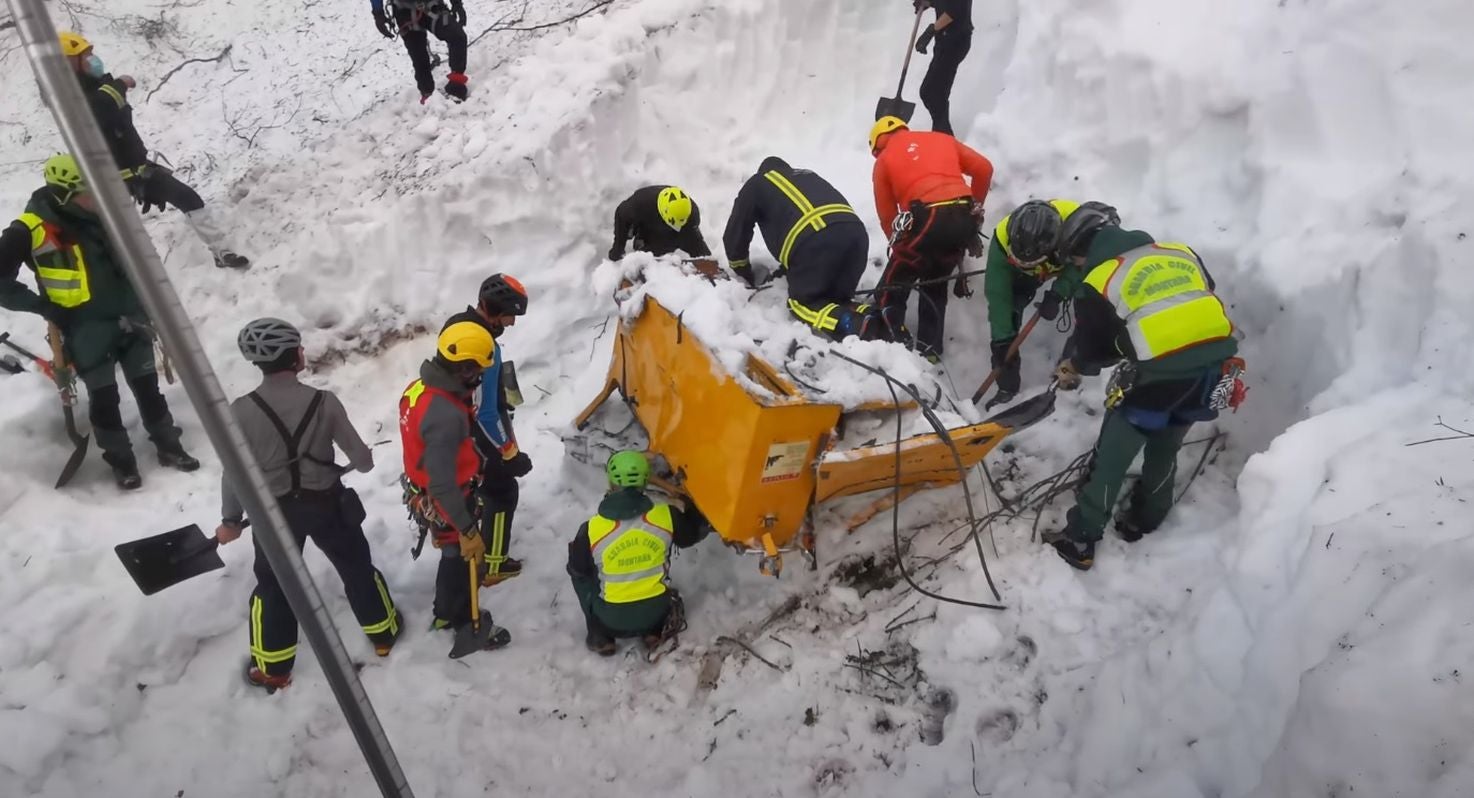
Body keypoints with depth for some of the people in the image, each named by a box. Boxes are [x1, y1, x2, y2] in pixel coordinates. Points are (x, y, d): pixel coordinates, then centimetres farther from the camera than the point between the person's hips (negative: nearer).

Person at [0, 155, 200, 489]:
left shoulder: (102, 216, 4)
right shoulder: (30, 230, -12)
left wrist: (143, 304, 14)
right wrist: (45, 307, -11)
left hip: (128, 319, 4)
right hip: (86, 329, -4)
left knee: (148, 386, 10)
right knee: (104, 398, 5)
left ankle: (169, 446, 22)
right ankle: (121, 460, 19)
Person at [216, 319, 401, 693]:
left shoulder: (242, 411, -17)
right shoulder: (324, 401, -17)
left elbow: (235, 474, -9)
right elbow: (361, 458, -8)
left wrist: (230, 520, 7)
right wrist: (363, 462, 17)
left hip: (274, 511, 0)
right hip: (326, 503, 0)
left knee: (273, 586, 18)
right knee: (357, 567, 21)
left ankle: (273, 669, 32)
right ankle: (384, 633, 38)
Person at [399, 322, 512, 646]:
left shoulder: (419, 387, -8)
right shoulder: (446, 417, -37)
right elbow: (443, 485, -34)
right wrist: (467, 530, -26)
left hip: (422, 493, 9)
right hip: (445, 504, -9)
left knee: (456, 556, 28)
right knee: (466, 559, 15)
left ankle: (449, 613, 49)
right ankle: (467, 623, 38)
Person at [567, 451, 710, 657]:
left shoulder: (592, 529, -21)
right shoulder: (666, 516, -19)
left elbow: (577, 569, -3)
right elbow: (693, 533, 3)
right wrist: (695, 508, 20)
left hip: (612, 619, -2)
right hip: (656, 612, 2)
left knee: (580, 577, 25)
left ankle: (600, 637, 18)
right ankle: (655, 631, 20)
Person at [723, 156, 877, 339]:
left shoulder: (756, 184, 27)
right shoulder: (809, 176, 40)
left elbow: (735, 233, 29)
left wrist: (743, 272, 44)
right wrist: (789, 267, 48)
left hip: (815, 240, -5)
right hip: (856, 232, 5)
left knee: (802, 302, 11)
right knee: (836, 299, 20)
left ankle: (855, 325, -17)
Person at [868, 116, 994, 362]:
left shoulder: (884, 159, 16)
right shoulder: (942, 139, 25)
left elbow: (886, 214, 14)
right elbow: (983, 168, 17)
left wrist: (901, 244, 28)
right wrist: (974, 208, 28)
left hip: (927, 221, -5)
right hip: (964, 219, 5)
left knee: (892, 289, 10)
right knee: (935, 284, 25)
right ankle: (929, 350, 21)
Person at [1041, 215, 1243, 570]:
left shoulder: (1099, 284, -1)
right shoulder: (1181, 253, 14)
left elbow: (1092, 351, 6)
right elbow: (1206, 305, 19)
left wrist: (1072, 365, 29)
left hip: (1159, 376, -6)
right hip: (1216, 368, 6)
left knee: (1111, 458, 11)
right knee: (1164, 450, 28)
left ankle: (1080, 540, 22)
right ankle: (1144, 520, 46)